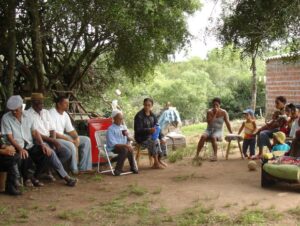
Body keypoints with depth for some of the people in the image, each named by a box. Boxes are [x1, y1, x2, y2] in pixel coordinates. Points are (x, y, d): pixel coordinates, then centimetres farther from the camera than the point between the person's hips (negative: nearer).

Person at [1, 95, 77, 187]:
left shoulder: (27, 115, 7)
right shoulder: (6, 118, -4)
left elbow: (35, 132, 5)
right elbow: (9, 137, -11)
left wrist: (42, 144, -11)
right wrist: (20, 149, -26)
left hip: (30, 146, 4)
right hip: (17, 148, -4)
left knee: (48, 152, -18)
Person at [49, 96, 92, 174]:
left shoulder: (65, 114, 9)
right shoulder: (51, 114, -17)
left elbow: (71, 130, 13)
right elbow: (53, 133, -23)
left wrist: (77, 138, -9)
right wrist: (69, 139, -24)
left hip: (63, 136, 9)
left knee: (86, 140, 1)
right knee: (71, 145, -35)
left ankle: (84, 167, -2)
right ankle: (74, 170, -17)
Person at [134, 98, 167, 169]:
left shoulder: (153, 115, 7)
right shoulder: (139, 116, -14)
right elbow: (138, 130, -21)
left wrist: (161, 137, -10)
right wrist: (149, 130, -37)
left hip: (151, 136, 7)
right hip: (141, 138, -7)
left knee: (162, 141, -14)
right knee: (155, 141, -30)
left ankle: (159, 160, 1)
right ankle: (156, 163, -24)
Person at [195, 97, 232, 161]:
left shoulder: (223, 112, -3)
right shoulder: (209, 112, -1)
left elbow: (227, 123, -2)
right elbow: (209, 123, -13)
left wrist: (231, 133, -7)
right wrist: (214, 114, -18)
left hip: (218, 131, -2)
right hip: (209, 130, 2)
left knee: (213, 137, -37)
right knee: (203, 136, -31)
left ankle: (215, 156, -37)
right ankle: (197, 154, -31)